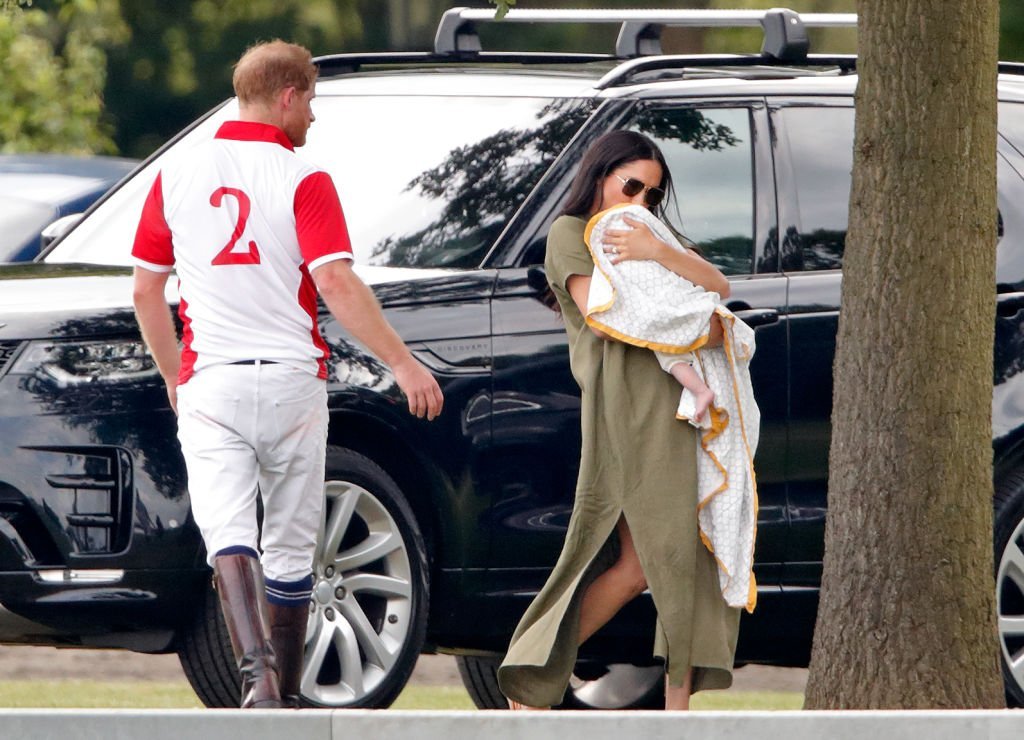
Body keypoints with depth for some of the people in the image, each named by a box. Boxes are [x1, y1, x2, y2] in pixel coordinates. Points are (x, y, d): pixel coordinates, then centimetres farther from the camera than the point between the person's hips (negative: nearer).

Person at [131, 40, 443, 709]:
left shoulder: (177, 178, 7)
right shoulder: (303, 182, -5)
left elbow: (146, 290, 11)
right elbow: (335, 283, -15)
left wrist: (174, 378, 24)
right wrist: (403, 363, -11)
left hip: (209, 384, 1)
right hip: (290, 382, -1)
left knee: (228, 534, -9)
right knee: (291, 548, 11)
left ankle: (257, 670, -31)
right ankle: (285, 698, 19)